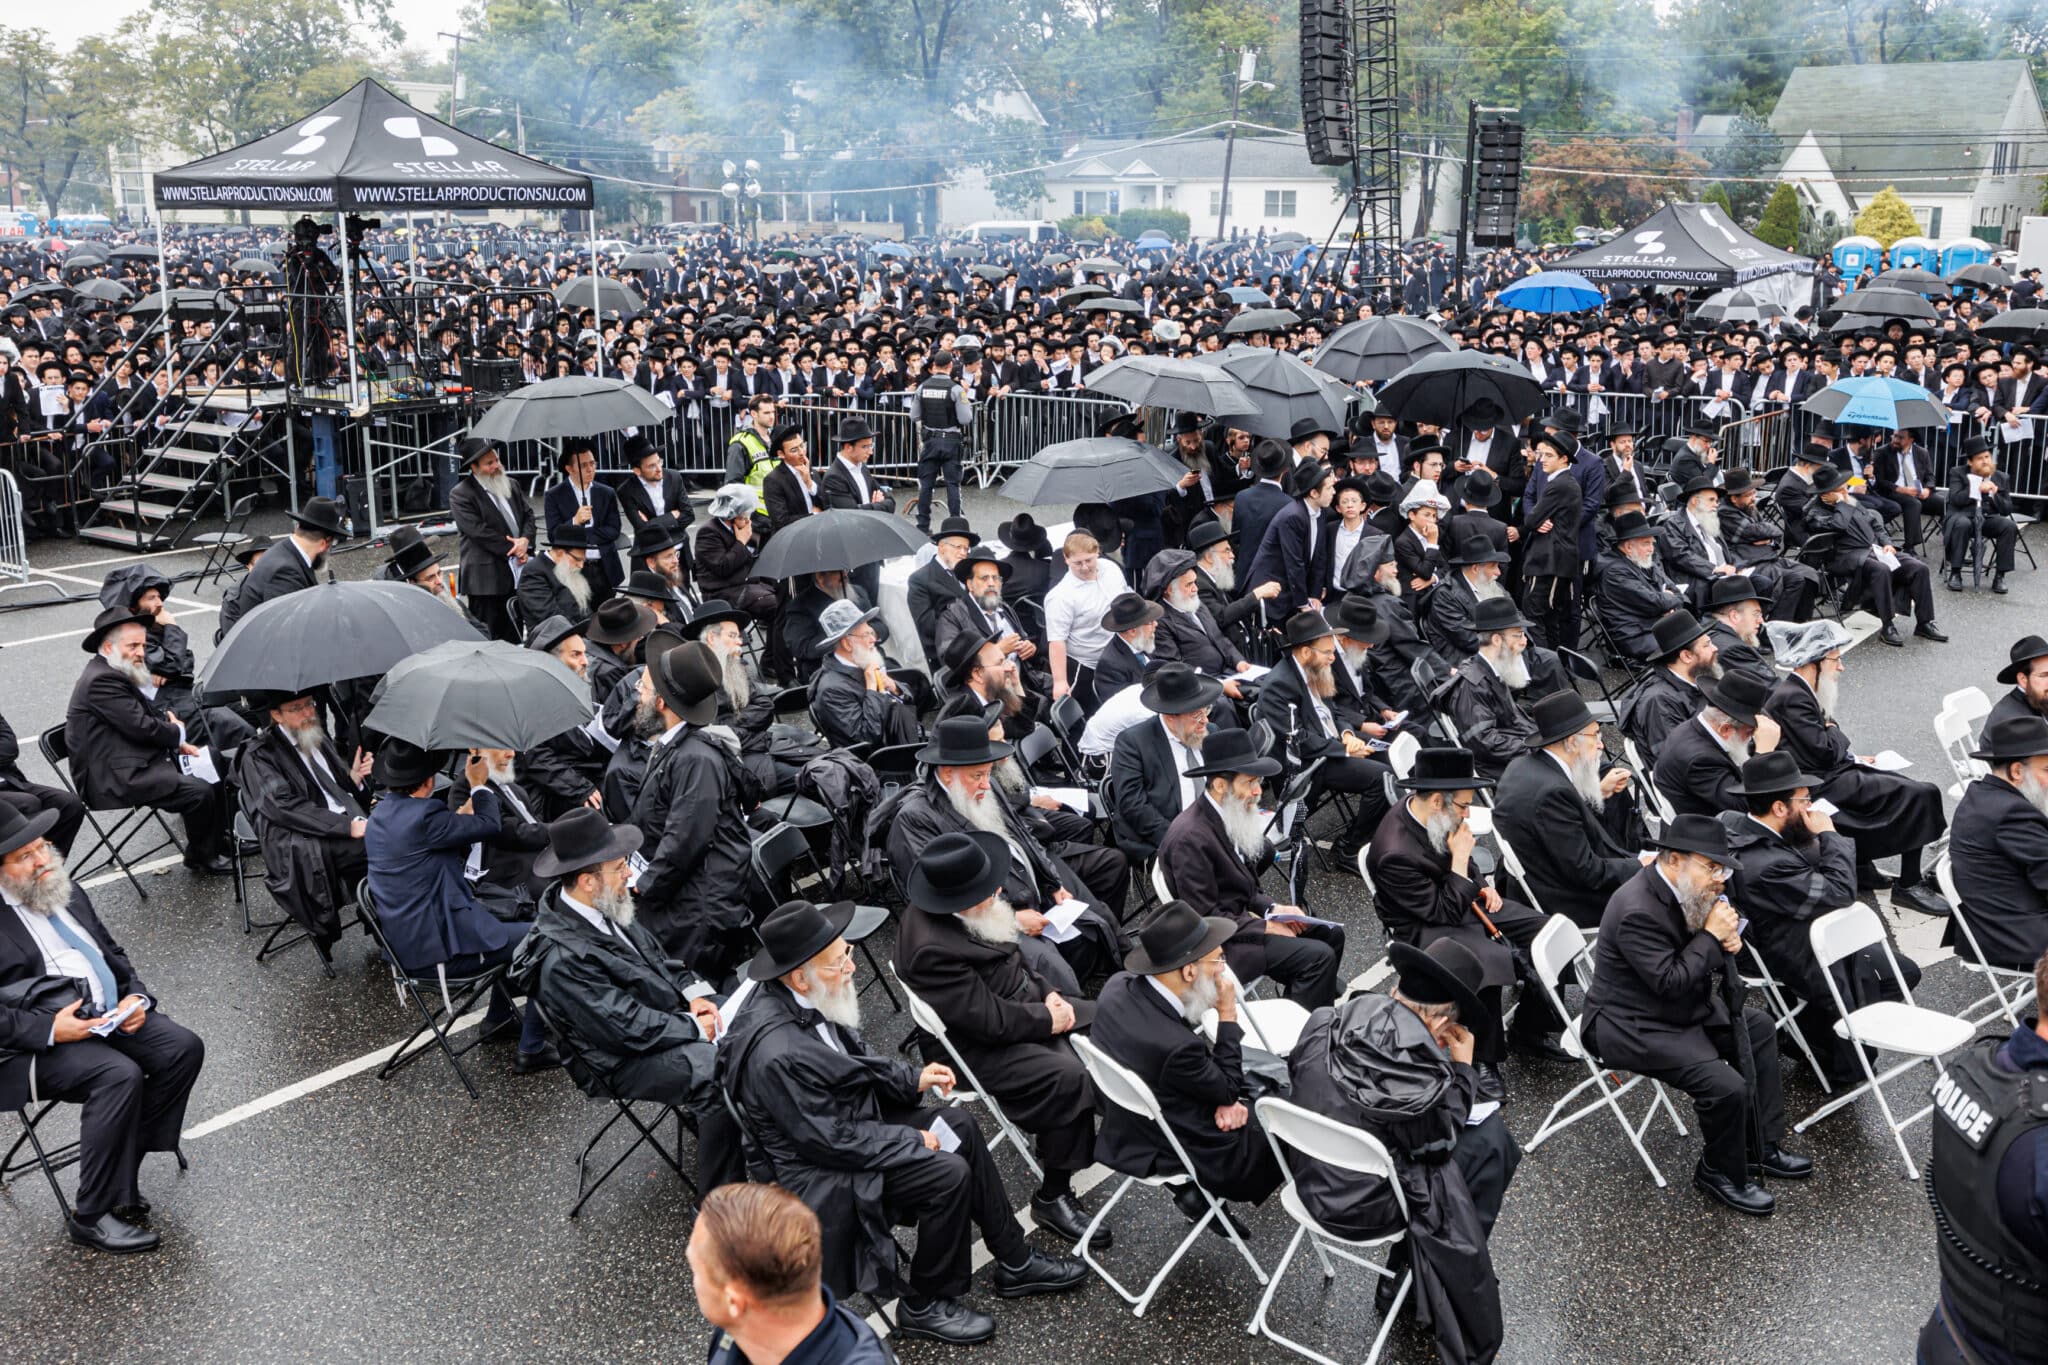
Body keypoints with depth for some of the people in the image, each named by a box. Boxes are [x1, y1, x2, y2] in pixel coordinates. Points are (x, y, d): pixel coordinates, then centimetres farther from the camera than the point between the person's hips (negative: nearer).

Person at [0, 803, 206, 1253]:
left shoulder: (68, 892, 15)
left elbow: (113, 955, 21)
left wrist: (136, 997, 1)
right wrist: (50, 1029, -22)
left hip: (109, 1014, 7)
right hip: (38, 1043, -7)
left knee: (184, 1047, -15)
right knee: (120, 1075, -31)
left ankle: (122, 1173, -5)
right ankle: (92, 1216, -16)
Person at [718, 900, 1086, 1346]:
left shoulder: (801, 999, -7)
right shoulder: (776, 1053, -34)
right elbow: (831, 1141, -25)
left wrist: (913, 1079, 0)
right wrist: (913, 1141, -15)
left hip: (847, 1121, 9)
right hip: (816, 1172, -9)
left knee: (960, 1124, 4)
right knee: (949, 1173, -17)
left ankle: (1015, 1262, 17)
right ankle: (926, 1304, 5)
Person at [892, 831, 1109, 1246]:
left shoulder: (967, 914, -3)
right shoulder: (934, 950, -31)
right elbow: (991, 1020, -28)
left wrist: (1047, 993, 0)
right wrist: (1048, 1021, -15)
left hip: (1027, 1004, 10)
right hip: (982, 1049, -10)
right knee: (1070, 1076, -27)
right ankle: (1052, 1198, -10)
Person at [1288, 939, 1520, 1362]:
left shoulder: (1324, 1025, -13)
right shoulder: (1421, 1079, -29)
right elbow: (1441, 1142, -9)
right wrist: (1463, 1066, 0)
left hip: (1313, 1182, 6)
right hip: (1364, 1208, -6)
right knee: (1490, 1141, 9)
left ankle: (1403, 1274, 26)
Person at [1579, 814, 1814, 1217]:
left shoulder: (1679, 889, 1)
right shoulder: (1638, 911, -28)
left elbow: (1696, 954, 16)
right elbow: (1671, 982, -29)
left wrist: (1725, 941, -6)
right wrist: (1712, 936, -21)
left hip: (1680, 1009, 11)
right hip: (1632, 1028, -11)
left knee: (1759, 1028, 17)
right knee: (1726, 1086, -23)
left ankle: (1760, 1146, 22)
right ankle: (1722, 1173, 5)